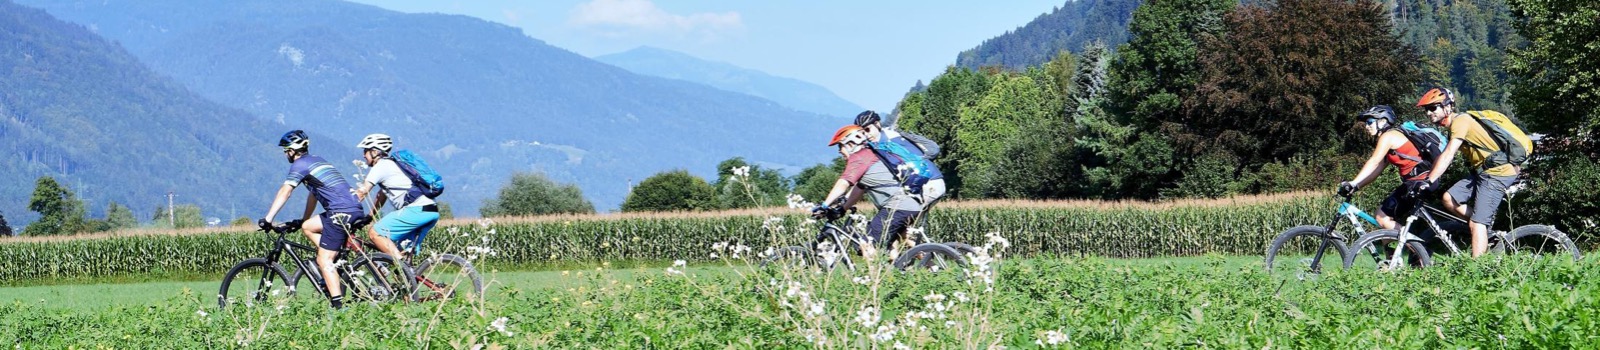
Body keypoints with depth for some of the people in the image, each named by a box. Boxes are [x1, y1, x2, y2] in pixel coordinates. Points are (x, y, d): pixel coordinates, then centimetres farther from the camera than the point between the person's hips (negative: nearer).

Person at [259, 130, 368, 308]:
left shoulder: (300, 164, 0)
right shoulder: (317, 160, 27)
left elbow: (285, 192, -9)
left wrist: (267, 219, -10)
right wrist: (302, 220, 42)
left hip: (341, 212, -9)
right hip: (355, 209, 9)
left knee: (324, 261, -6)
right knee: (307, 227, 22)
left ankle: (338, 305, -14)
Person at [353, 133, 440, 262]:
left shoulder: (380, 167, 0)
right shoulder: (390, 165, 28)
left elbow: (360, 193, -4)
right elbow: (381, 196, 35)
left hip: (416, 210, -9)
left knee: (374, 233, -6)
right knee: (406, 252, 17)